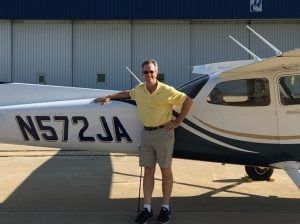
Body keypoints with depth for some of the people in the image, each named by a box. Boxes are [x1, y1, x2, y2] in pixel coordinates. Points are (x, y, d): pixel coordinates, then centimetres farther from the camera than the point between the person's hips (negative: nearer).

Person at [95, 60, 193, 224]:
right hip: (146, 133, 5)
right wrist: (109, 97, 27)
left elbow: (188, 101, -9)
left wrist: (177, 122, -8)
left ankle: (166, 207, 14)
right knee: (148, 171, 7)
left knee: (165, 170, 4)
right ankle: (147, 208, 12)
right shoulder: (139, 90, 5)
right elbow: (128, 93, 27)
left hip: (163, 132, -5)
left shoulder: (167, 91, -13)